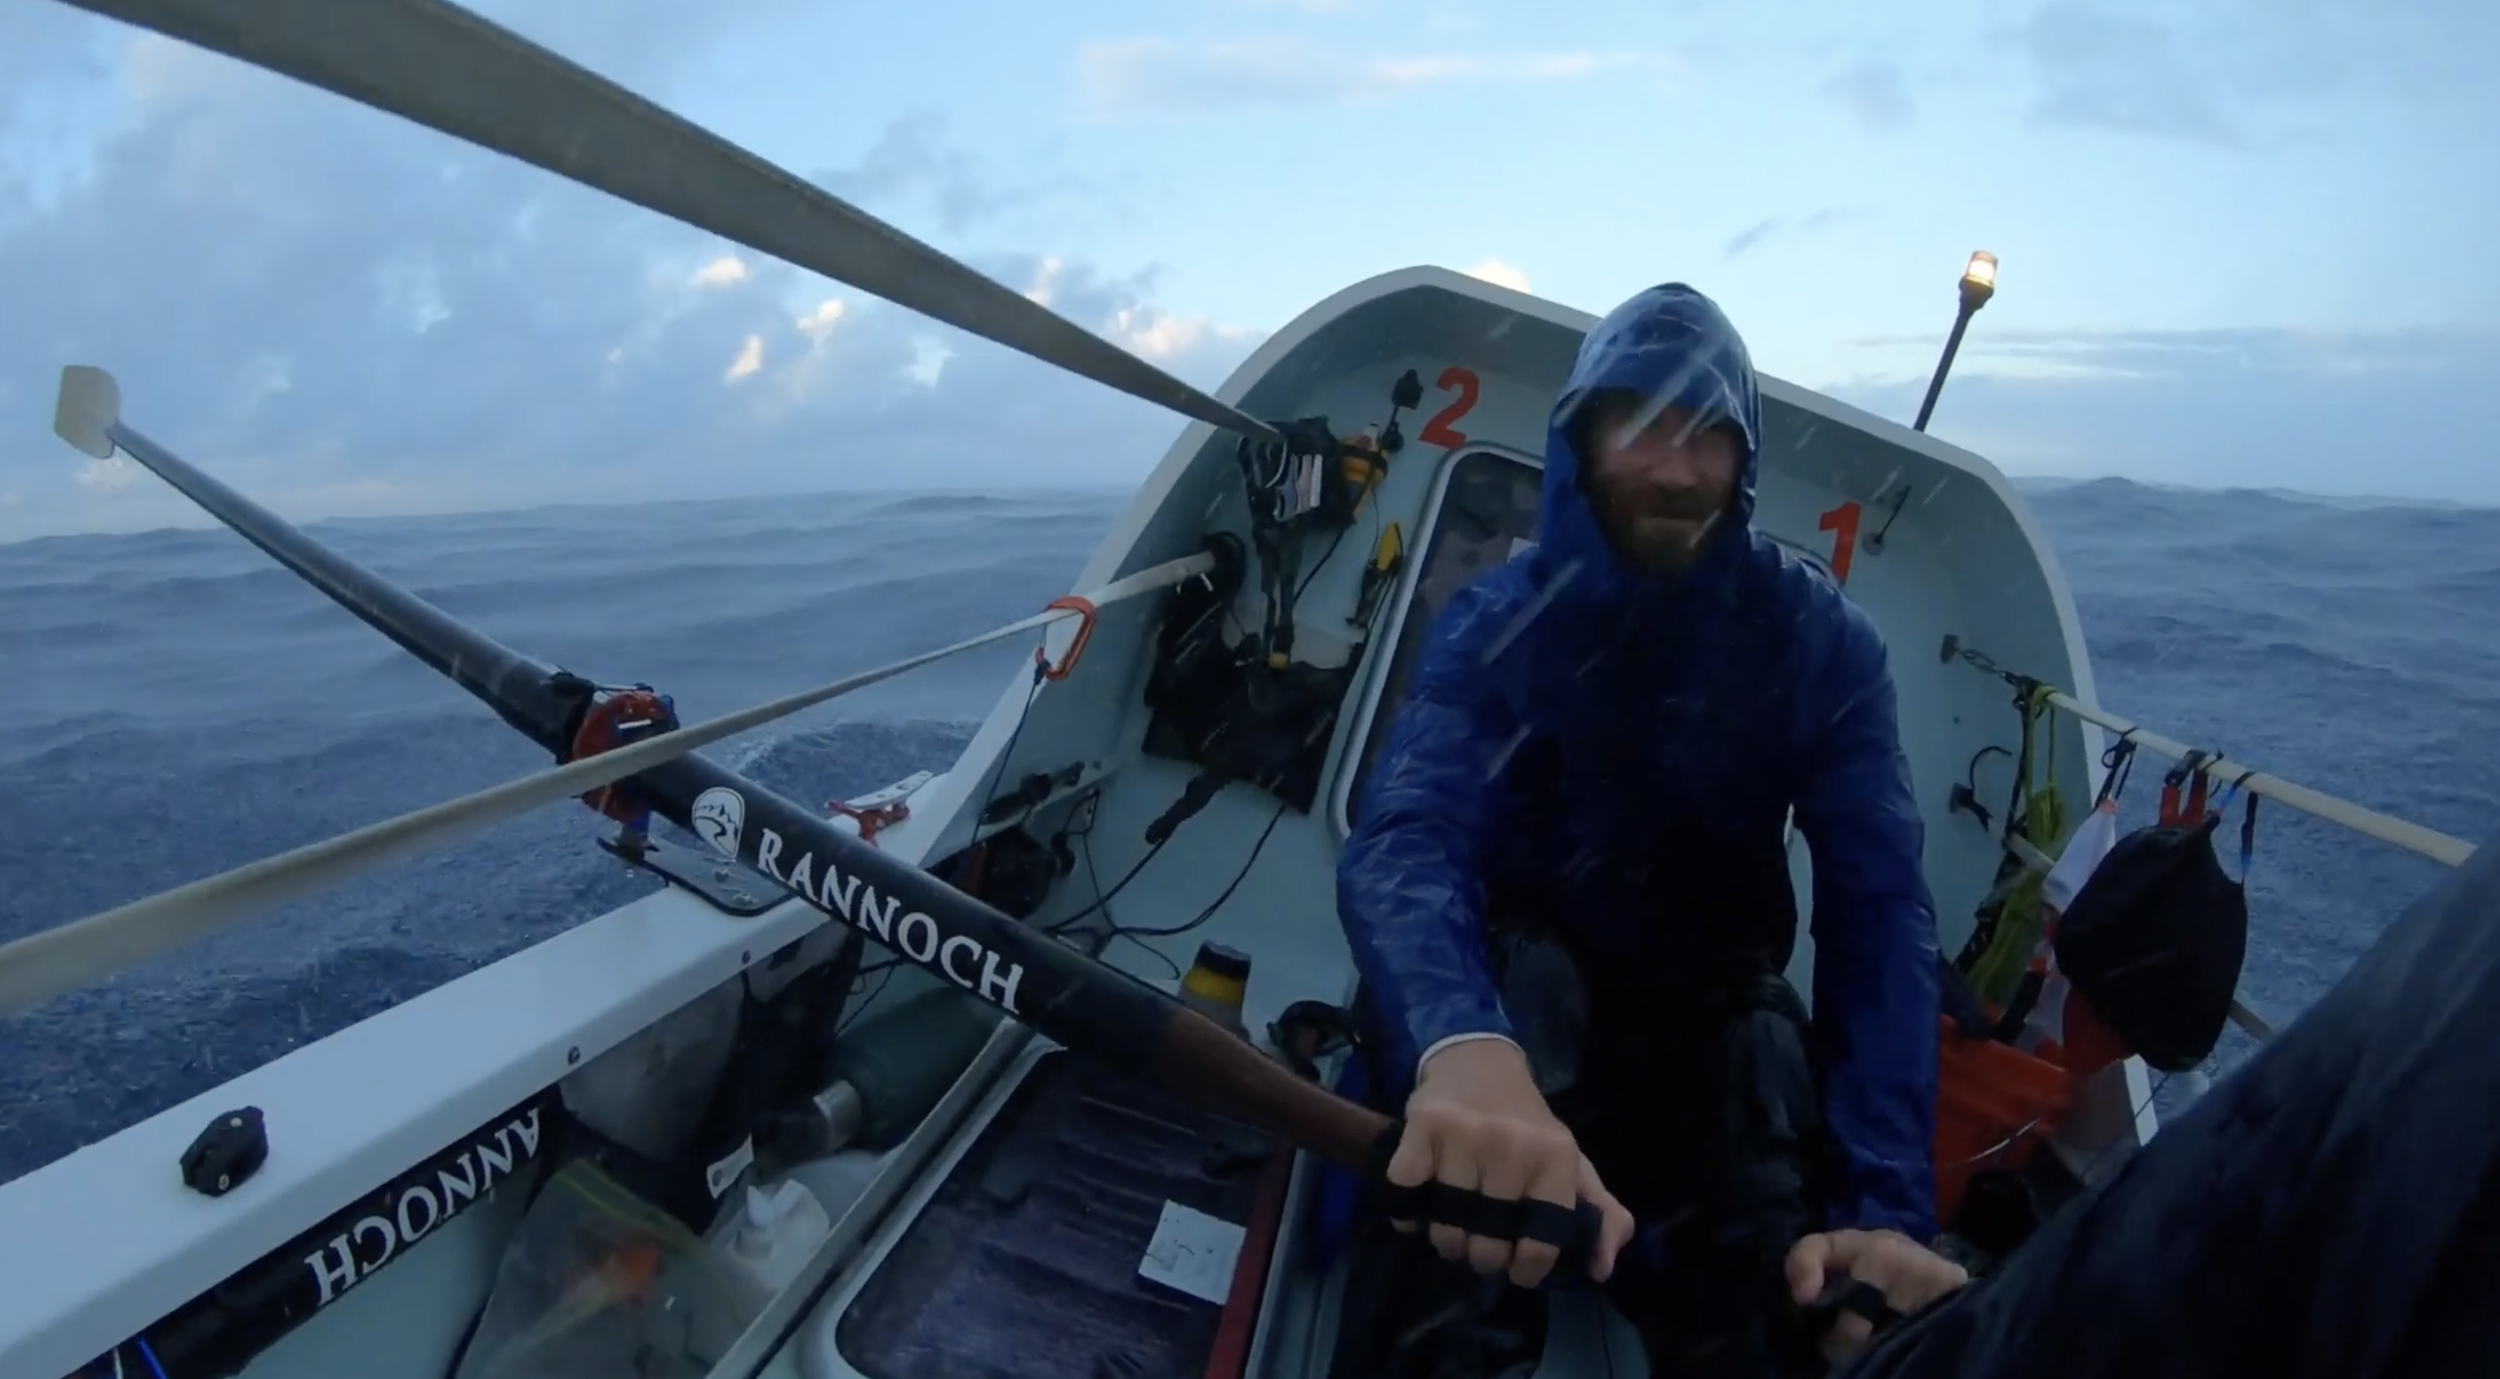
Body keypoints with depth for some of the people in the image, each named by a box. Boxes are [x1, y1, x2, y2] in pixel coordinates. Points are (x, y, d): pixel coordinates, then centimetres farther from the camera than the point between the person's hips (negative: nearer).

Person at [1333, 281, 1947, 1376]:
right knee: (1515, 974, -35)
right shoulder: (1499, 620, -19)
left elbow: (1878, 909, -22)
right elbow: (1405, 843, -37)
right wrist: (1466, 1050, -60)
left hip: (1713, 1002, 2)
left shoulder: (1824, 639, -14)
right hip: (1525, 989, -1)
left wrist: (1887, 1201, -37)